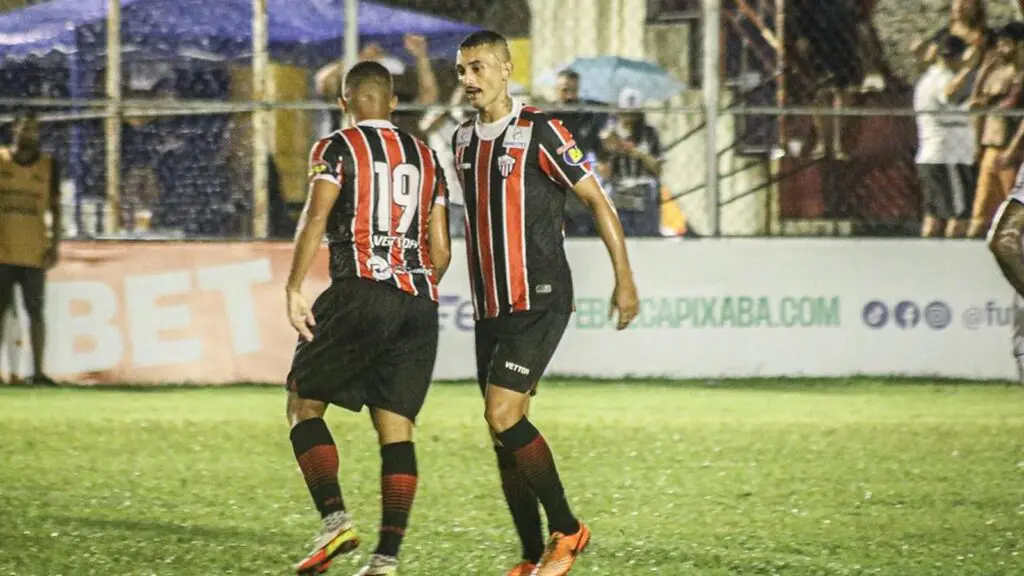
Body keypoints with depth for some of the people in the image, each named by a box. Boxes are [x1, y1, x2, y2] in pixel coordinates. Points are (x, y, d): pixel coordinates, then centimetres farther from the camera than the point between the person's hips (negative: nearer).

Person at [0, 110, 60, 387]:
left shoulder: (48, 165, 5)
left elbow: (55, 208, 8)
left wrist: (55, 246, -1)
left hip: (34, 252, 0)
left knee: (35, 311, 0)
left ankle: (38, 371, 2)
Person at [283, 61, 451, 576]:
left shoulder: (337, 149, 3)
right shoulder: (425, 157, 19)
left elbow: (316, 218, -12)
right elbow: (441, 250, 17)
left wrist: (293, 289, -12)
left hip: (360, 291, -5)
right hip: (419, 301, 5)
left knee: (304, 403, 7)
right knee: (396, 428, 3)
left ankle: (334, 518, -12)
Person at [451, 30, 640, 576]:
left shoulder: (539, 132, -10)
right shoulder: (462, 140, 12)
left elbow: (597, 200, -6)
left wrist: (624, 279, -10)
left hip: (539, 302, -7)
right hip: (489, 308, 7)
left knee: (502, 415, -17)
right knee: (504, 433, 5)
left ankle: (566, 529, -3)